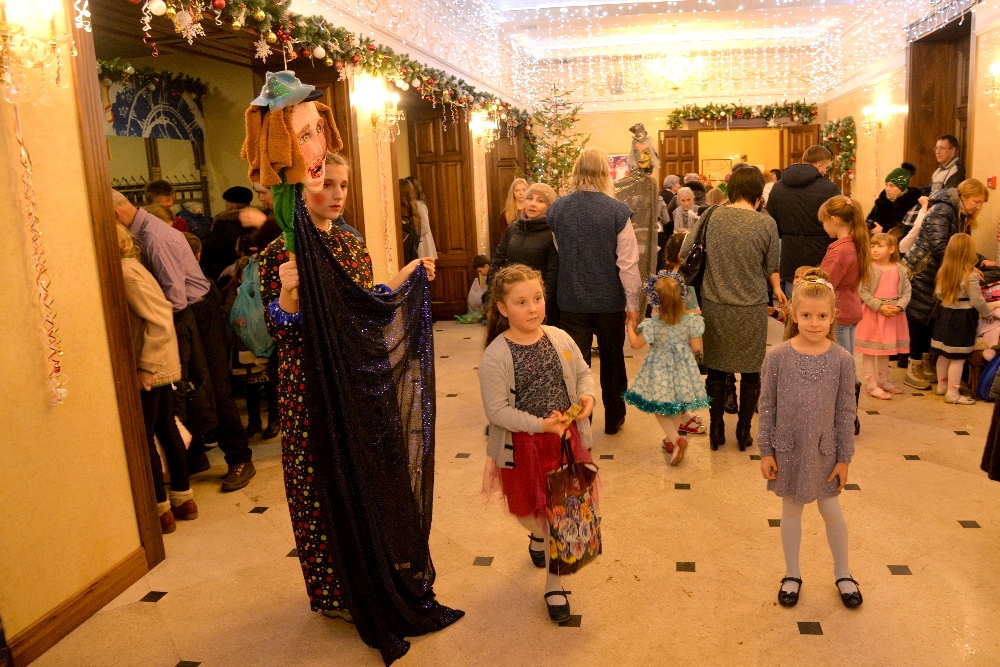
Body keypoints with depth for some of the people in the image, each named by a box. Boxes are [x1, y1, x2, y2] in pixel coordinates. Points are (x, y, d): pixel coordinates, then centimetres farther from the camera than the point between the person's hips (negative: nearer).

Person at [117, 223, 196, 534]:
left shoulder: (125, 272, -16)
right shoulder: (129, 267, 12)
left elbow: (160, 320, -22)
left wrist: (146, 366, -21)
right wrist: (150, 364, 8)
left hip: (150, 369, -9)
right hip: (161, 366, 9)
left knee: (143, 438, 1)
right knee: (166, 430, 15)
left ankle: (161, 510, 11)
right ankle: (183, 499, 26)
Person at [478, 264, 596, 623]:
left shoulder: (560, 339, -5)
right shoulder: (496, 356, -18)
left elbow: (583, 372, 10)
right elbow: (496, 410, -20)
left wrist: (587, 395, -11)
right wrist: (540, 425, -26)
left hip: (566, 439, 3)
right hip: (523, 447, -2)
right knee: (528, 509, 18)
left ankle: (554, 584, 28)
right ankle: (538, 536, 57)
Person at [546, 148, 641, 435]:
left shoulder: (556, 209, -6)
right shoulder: (617, 211, -14)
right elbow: (628, 262, -14)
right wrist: (633, 302, -4)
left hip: (571, 300, 1)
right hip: (610, 300, -1)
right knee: (612, 360, 17)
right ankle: (613, 419, 32)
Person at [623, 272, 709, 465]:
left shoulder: (652, 323, -19)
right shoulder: (691, 320, -14)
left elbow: (636, 344, -7)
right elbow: (696, 347, -8)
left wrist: (630, 329, 10)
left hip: (660, 370, -3)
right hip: (682, 368, 3)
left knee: (660, 407, 10)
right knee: (678, 407, 20)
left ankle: (676, 440, -8)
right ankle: (671, 440, 33)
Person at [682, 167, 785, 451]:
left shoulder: (711, 217, -5)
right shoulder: (766, 223, -7)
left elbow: (684, 254, -1)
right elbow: (771, 268, 4)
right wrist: (777, 289, 25)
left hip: (714, 306, 1)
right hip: (752, 310, -1)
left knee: (716, 371, 13)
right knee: (750, 373, 14)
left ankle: (716, 430, 22)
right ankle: (744, 432, 23)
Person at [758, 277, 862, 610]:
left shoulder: (842, 359, -10)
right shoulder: (778, 356, -12)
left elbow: (845, 412, -4)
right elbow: (767, 407, -6)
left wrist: (844, 458, -2)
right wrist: (766, 451, -5)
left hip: (825, 450, 0)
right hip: (788, 449, 0)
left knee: (831, 510, 15)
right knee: (791, 510, 15)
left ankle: (842, 574, 38)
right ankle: (792, 574, 34)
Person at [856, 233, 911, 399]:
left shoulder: (900, 270, 1)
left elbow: (906, 292, 1)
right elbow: (863, 293, -12)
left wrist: (898, 307, -15)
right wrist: (879, 307, -20)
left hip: (894, 313, 4)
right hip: (873, 313, -4)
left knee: (886, 349, 17)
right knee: (870, 350, 1)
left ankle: (883, 381, 31)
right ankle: (871, 384, 9)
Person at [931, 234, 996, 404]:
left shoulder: (943, 272, 0)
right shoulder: (971, 276, -18)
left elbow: (938, 294, 9)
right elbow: (977, 301, -13)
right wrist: (988, 314, 3)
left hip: (946, 314, 7)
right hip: (963, 319, -7)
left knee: (944, 354, 17)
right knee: (958, 358, 0)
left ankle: (941, 385, 29)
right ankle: (952, 393, 4)